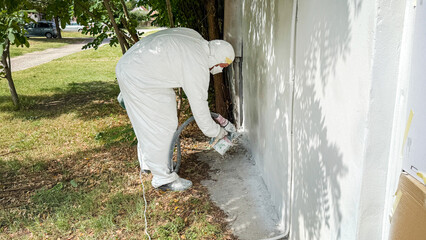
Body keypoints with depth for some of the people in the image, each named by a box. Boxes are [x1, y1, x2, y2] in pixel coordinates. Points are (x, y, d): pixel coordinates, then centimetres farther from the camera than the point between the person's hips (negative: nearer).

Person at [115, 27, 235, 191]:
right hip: (139, 79, -10)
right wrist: (218, 133, -2)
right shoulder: (198, 66, -20)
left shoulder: (195, 37, 7)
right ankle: (163, 178, 8)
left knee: (147, 123, 21)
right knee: (162, 125, -4)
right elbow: (199, 104, -15)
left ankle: (147, 163, 38)